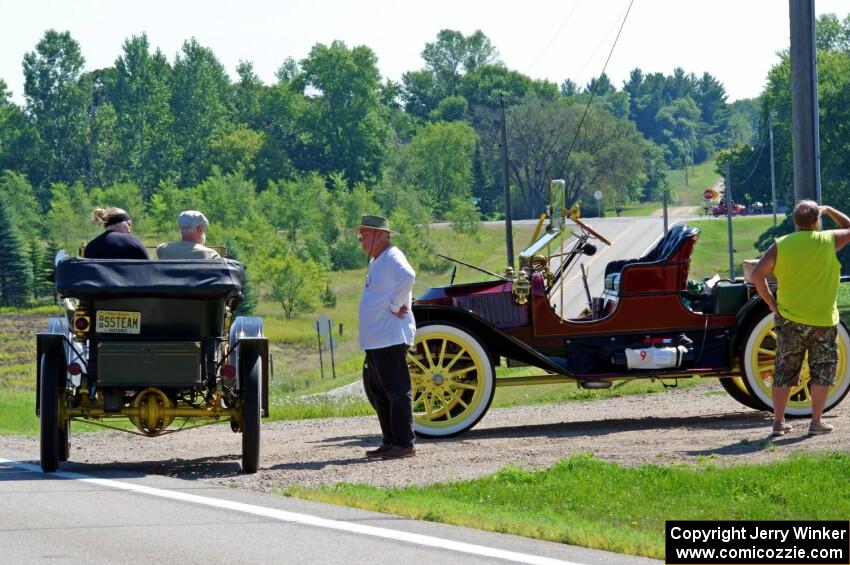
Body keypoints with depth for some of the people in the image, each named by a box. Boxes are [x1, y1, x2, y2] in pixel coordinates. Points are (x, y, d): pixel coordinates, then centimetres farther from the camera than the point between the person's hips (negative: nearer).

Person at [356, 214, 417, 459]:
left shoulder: (392, 258, -12)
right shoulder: (376, 261, 18)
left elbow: (407, 277, -33)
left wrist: (395, 305, -24)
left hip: (391, 338, -11)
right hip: (375, 339, 11)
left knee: (396, 391, -8)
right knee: (376, 392, 16)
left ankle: (404, 444, -6)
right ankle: (390, 442, 22)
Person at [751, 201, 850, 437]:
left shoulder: (780, 246, -3)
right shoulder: (828, 241, -6)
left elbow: (757, 274, -9)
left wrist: (771, 303, 0)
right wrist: (828, 210, 24)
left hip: (789, 320, 2)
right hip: (823, 320, -2)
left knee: (784, 371, 11)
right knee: (822, 372, 10)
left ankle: (779, 422, 13)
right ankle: (816, 422, 8)